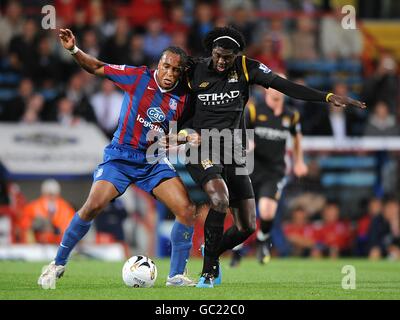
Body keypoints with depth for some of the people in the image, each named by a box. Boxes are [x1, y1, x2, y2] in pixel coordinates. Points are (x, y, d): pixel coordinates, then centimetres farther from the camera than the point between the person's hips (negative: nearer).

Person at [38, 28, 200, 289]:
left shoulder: (182, 97, -3)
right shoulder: (139, 77, -10)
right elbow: (97, 68, -4)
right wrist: (74, 50, -18)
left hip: (154, 161, 3)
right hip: (120, 156, -3)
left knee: (187, 210, -12)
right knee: (93, 207, -21)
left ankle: (177, 275, 2)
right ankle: (58, 264, -2)